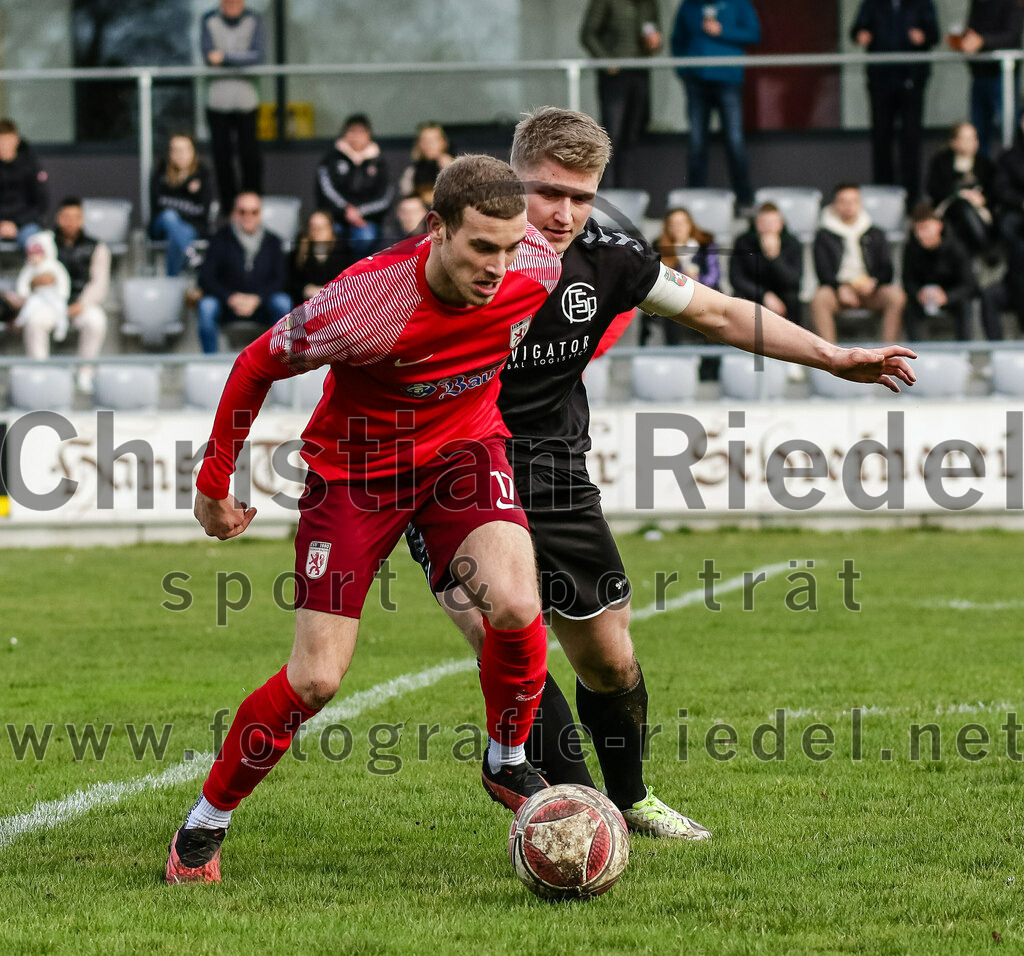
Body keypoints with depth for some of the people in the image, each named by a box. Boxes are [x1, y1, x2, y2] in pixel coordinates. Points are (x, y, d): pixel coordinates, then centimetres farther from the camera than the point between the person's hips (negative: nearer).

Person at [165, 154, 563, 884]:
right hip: (356, 466, -3)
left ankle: (508, 764, 5)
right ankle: (207, 820, 15)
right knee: (317, 679, -7)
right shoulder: (367, 302, -33)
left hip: (463, 447, 3)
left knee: (516, 605, -24)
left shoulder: (536, 266, -21)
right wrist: (215, 482, -8)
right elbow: (258, 364, -15)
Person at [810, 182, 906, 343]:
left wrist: (873, 283, -12)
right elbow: (823, 272, 2)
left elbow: (886, 269, 11)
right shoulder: (824, 236, 12)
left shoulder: (875, 234, 19)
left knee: (896, 295, -29)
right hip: (838, 290, -2)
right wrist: (841, 288, -18)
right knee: (820, 297, -36)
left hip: (870, 292, 2)